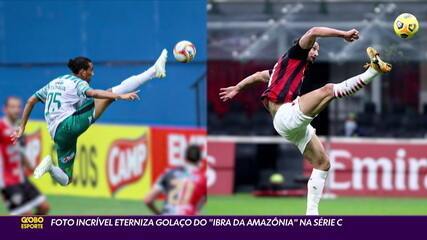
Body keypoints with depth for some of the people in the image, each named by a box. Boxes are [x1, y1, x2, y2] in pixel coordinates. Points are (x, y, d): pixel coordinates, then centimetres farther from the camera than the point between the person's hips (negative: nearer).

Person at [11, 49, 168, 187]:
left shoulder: (54, 82, 24)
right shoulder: (78, 83, 2)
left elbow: (30, 101, 25)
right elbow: (92, 93, -21)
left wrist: (22, 128, 30)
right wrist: (120, 96, -29)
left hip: (58, 134, 7)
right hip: (71, 123, -7)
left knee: (65, 180, 17)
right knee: (111, 93, -8)